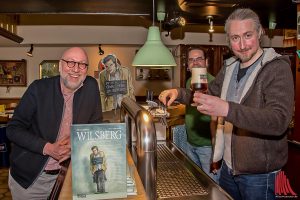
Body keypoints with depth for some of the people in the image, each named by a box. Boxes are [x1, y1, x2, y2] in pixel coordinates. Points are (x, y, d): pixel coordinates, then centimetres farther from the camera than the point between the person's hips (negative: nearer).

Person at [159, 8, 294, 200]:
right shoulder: (229, 67, 5)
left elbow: (279, 120, -29)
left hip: (259, 175, -6)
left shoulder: (277, 67, -16)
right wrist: (180, 93, 2)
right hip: (228, 167, 6)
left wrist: (227, 109, -42)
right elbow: (211, 94, 20)